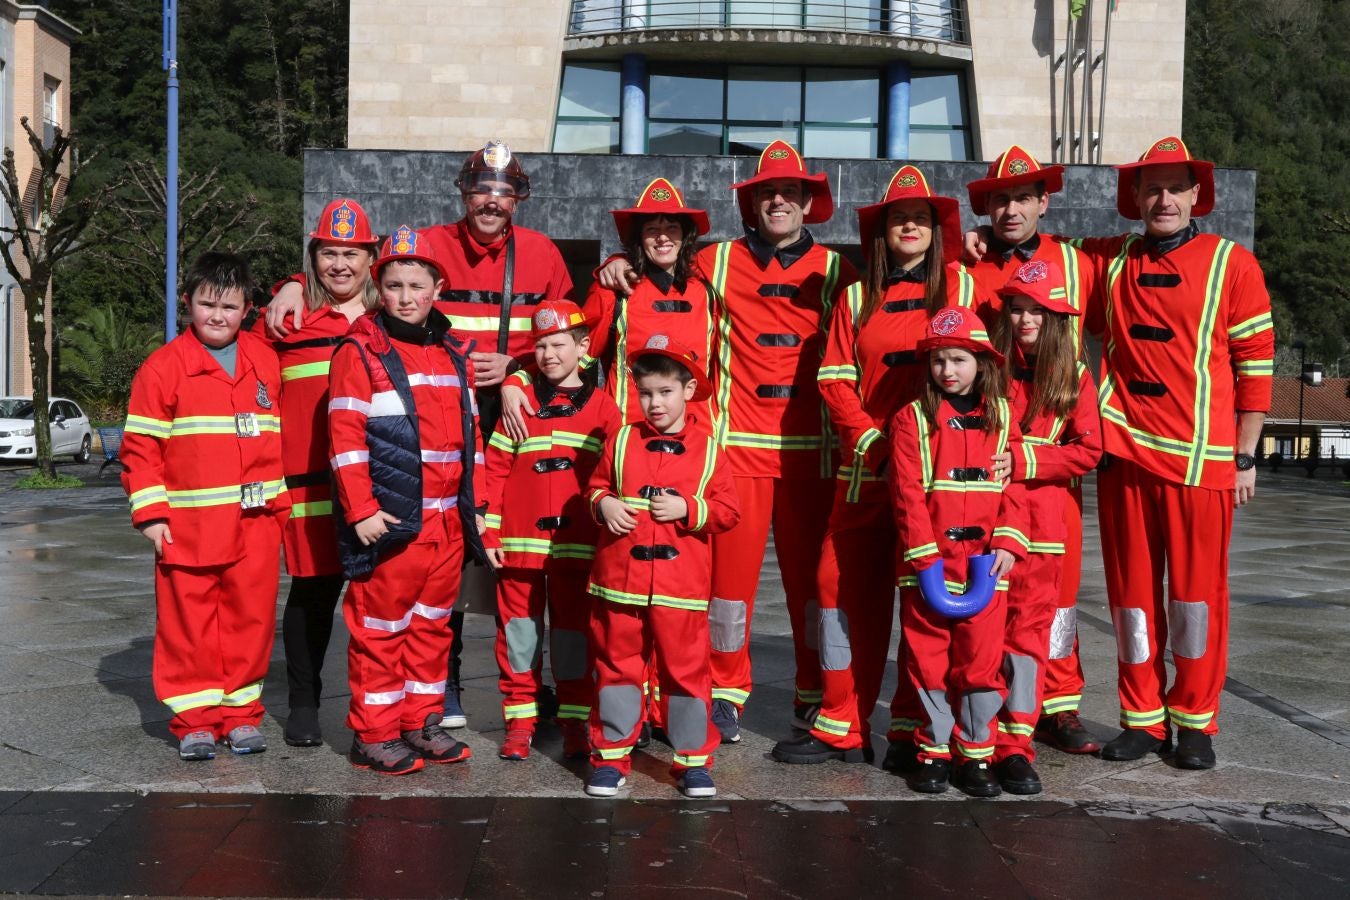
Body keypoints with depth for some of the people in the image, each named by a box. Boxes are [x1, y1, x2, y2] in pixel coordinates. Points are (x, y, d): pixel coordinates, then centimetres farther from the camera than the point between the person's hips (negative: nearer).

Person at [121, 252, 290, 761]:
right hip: (188, 525, -3)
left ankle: (241, 713, 19)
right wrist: (150, 513, -6)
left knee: (251, 617, 7)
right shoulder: (163, 367, 0)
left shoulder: (266, 362, 11)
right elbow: (140, 446, 1)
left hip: (256, 523, 3)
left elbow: (283, 435, 17)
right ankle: (194, 718, 13)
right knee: (189, 621, 2)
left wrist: (283, 502, 13)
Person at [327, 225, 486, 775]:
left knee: (432, 623, 13)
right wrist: (361, 511, -16)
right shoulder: (361, 351, -4)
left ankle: (422, 722, 24)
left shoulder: (452, 354, 15)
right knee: (380, 627, 1)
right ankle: (373, 735, 10)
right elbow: (346, 438, -10)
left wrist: (473, 505, 15)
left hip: (447, 520, 6)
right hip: (390, 518, -6)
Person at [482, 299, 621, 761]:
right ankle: (519, 721, 16)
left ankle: (575, 722, 16)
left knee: (575, 631, 5)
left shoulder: (602, 406, 4)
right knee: (519, 630, 5)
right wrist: (489, 531, 0)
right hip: (519, 542, 1)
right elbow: (495, 468, 5)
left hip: (577, 544, -1)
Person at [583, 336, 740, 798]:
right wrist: (603, 504, -7)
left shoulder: (707, 448, 2)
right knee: (617, 666, 9)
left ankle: (693, 759, 17)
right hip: (620, 580, 1)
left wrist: (688, 509, -13)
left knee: (686, 669, 4)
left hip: (682, 584, -1)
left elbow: (727, 510, 1)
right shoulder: (621, 440, 6)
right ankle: (611, 755, 22)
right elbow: (595, 487, 14)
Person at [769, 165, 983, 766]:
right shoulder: (857, 297, 12)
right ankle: (842, 728, 9)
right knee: (844, 584, -1)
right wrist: (872, 438, -8)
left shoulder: (961, 286, 7)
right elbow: (835, 379, 6)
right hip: (867, 466, 2)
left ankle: (915, 727, 11)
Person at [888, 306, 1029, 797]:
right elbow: (907, 493, -5)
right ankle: (934, 751, 17)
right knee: (928, 657, 4)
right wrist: (925, 554, -11)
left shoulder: (1001, 416, 8)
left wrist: (1007, 542, -8)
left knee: (983, 656, 3)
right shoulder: (912, 418, 1)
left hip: (984, 560, 1)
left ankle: (976, 754, 14)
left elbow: (1014, 486, 4)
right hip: (928, 560, -1)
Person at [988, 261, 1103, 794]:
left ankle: (1015, 745, 7)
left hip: (1041, 516, 1)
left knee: (1029, 628, 2)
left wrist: (1024, 460, -10)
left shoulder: (1074, 375, 7)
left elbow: (1087, 450, 2)